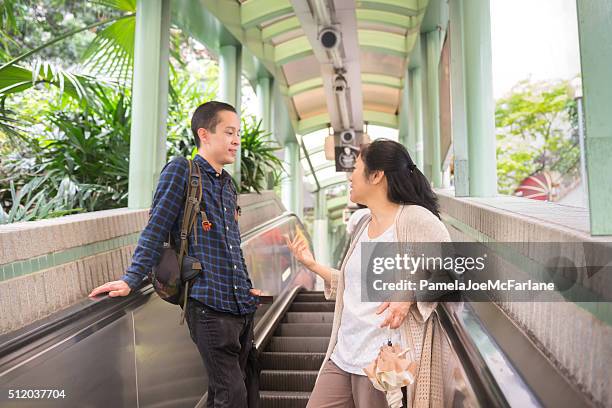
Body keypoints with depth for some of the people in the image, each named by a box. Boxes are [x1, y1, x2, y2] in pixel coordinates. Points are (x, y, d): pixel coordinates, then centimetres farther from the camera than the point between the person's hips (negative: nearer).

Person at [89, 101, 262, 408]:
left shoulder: (228, 184, 17)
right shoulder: (180, 171, -5)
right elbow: (156, 230, -7)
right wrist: (131, 280, -13)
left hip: (242, 306, 7)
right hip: (209, 306, -7)